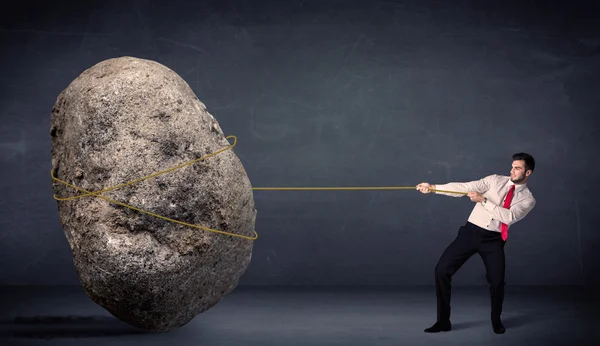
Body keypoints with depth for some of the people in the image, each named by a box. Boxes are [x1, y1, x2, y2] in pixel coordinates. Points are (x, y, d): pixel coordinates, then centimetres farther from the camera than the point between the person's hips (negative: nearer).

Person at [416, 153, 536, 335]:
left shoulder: (528, 199, 0)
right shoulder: (495, 180, 4)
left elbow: (509, 216, -18)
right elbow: (465, 187, -8)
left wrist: (483, 200, -23)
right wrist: (433, 187, -20)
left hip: (493, 239, -1)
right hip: (470, 231, 1)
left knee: (497, 281, -12)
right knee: (442, 270, -8)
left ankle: (496, 321, 21)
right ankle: (443, 321, 6)